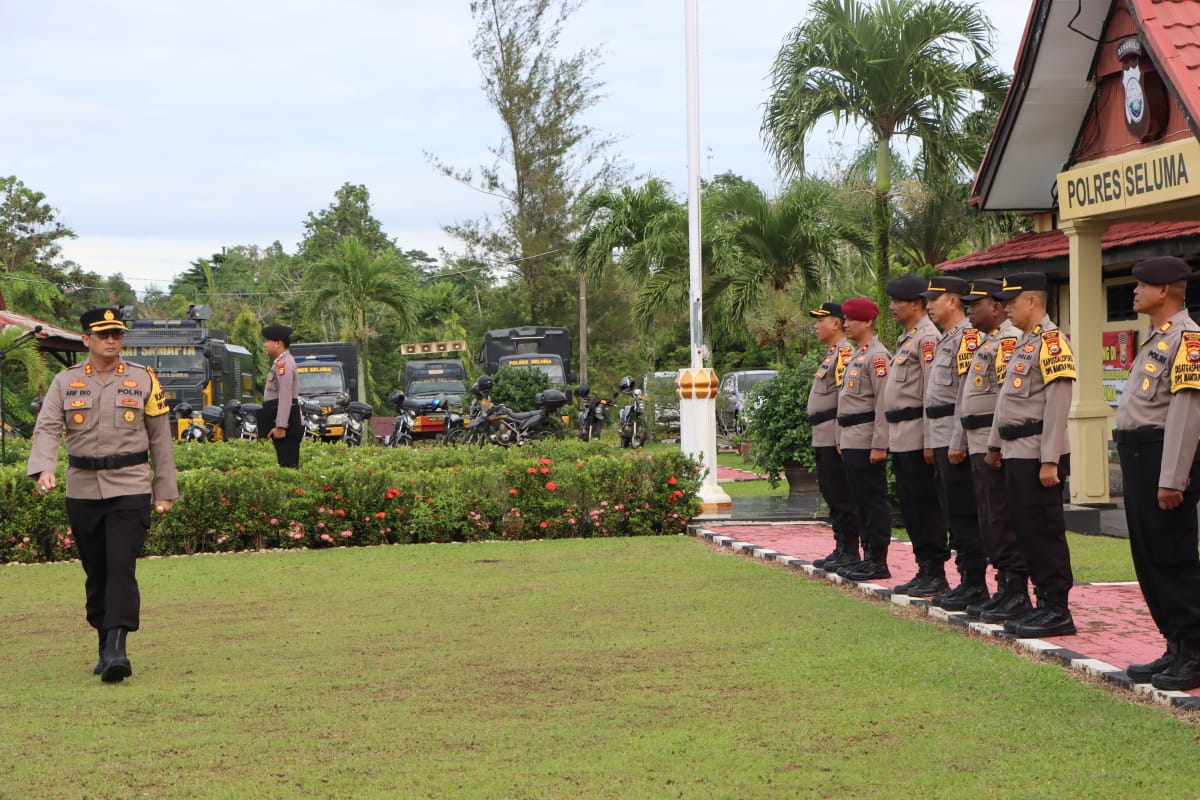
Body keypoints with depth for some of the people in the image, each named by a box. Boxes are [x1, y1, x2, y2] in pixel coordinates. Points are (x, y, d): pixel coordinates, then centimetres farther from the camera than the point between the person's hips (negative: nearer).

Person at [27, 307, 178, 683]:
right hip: (82, 490, 2)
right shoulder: (65, 381, 7)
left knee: (121, 566, -15)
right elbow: (47, 427, -5)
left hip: (130, 488, -2)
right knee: (95, 573, 8)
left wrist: (165, 491, 5)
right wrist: (43, 468, -24)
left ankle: (117, 649, -21)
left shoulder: (144, 379, 5)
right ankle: (107, 648, 19)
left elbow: (161, 436, 7)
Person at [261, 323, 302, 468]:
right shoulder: (280, 362, 19)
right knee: (285, 465, 11)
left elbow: (285, 396, -21)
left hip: (285, 421, -11)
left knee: (288, 465, -12)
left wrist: (280, 426, -24)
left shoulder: (284, 363, -13)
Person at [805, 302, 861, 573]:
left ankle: (850, 552, -3)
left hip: (835, 438, -11)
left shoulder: (845, 352, -13)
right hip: (823, 438, 11)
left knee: (842, 497, -6)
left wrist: (842, 438, -22)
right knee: (831, 494, 14)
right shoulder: (832, 352, 19)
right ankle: (840, 549, 20)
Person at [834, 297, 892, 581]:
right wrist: (842, 440, 20)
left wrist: (879, 444, -21)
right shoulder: (856, 356, 18)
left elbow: (884, 402, -18)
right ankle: (868, 556, 17)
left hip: (867, 442, -10)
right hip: (851, 441, 10)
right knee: (862, 500, 12)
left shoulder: (877, 356, -12)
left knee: (874, 500, -6)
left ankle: (878, 562, -3)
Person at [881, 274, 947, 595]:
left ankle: (936, 576, -1)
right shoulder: (906, 338, 18)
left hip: (917, 439, -10)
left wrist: (930, 441, -21)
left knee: (925, 505, -6)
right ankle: (925, 571, 18)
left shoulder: (927, 337, -12)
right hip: (901, 438, 10)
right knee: (910, 507, 12)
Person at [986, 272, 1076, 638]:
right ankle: (1045, 604, 18)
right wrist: (996, 444, 22)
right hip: (1016, 453, 10)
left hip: (1037, 456, -10)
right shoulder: (1024, 342, 17)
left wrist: (1050, 461, -22)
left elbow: (1058, 405, -19)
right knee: (1027, 532, 12)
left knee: (1045, 531, -5)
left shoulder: (1051, 341, -13)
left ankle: (1058, 612, 0)